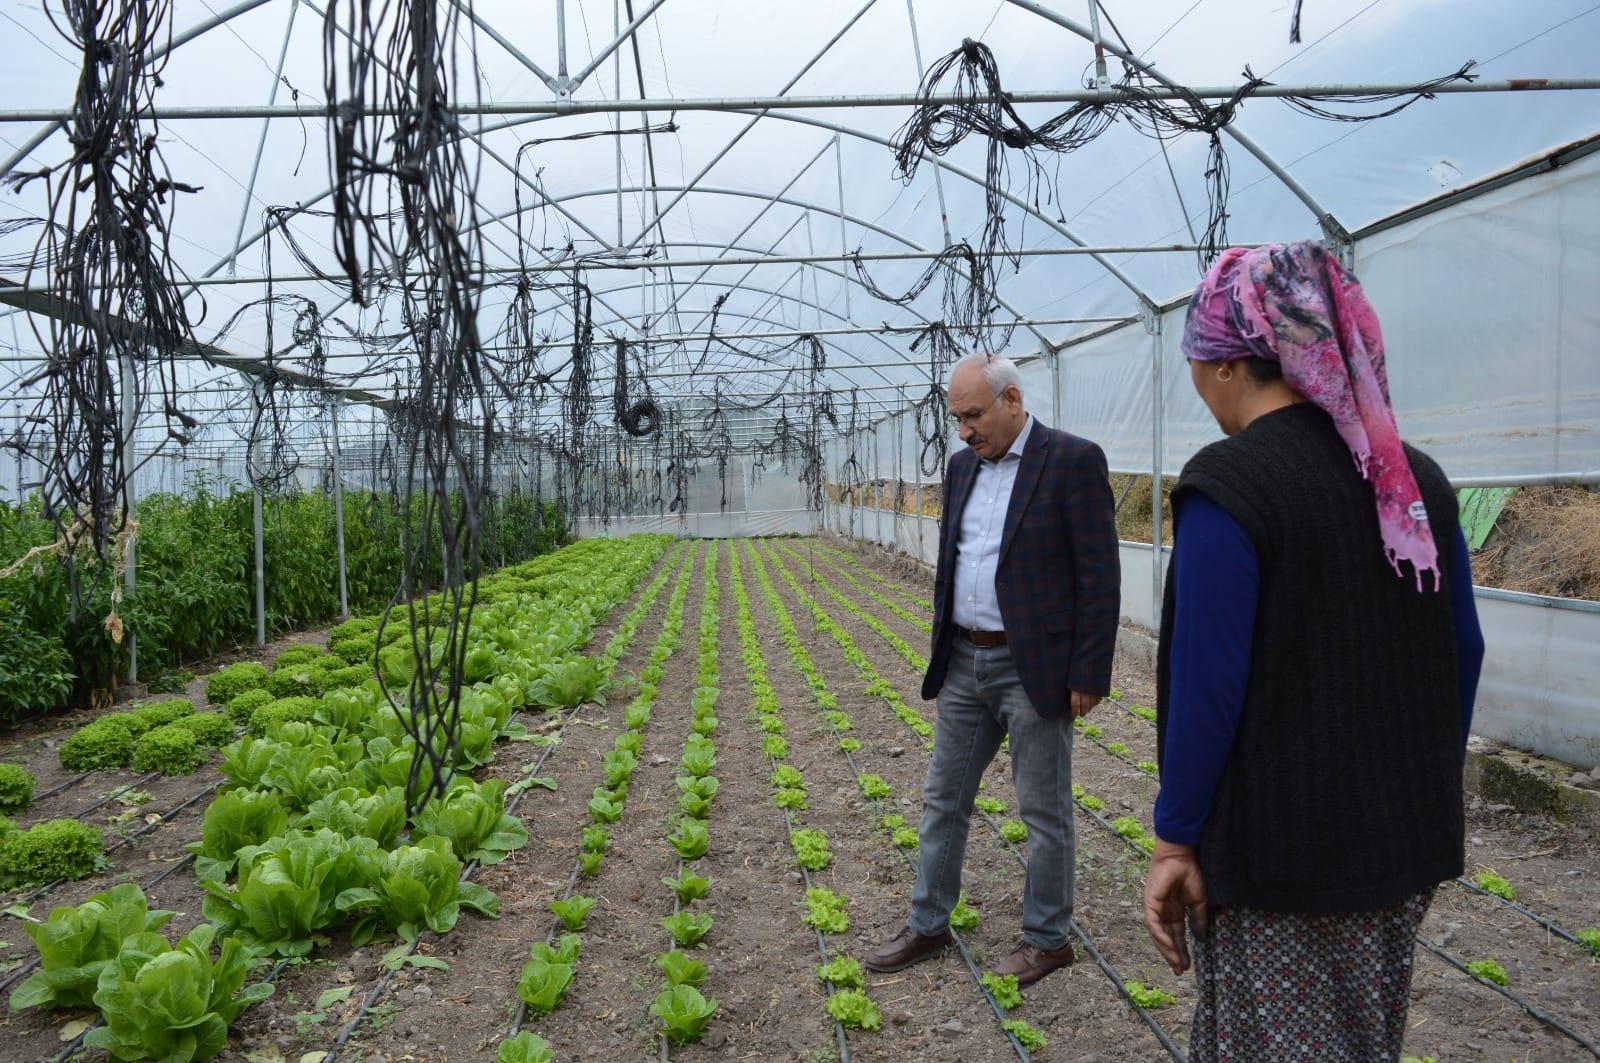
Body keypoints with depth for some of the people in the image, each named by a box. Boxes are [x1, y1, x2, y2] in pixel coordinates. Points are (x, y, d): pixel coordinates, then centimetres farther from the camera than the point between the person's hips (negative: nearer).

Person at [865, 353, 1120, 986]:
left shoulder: (1073, 461, -11)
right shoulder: (962, 467, 10)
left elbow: (1098, 576, -13)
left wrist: (1089, 673, -14)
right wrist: (940, 653, 15)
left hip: (1033, 667, -7)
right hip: (964, 664, 7)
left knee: (1044, 810, 7)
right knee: (942, 799, 14)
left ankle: (1047, 939, 25)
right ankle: (928, 927, 28)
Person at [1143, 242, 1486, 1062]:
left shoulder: (1228, 484, -18)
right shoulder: (1415, 480, 3)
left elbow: (1206, 686, -19)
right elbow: (1462, 656, 9)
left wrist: (1174, 842, -10)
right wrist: (1427, 798, 20)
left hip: (1278, 854, -7)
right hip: (1408, 844, 8)